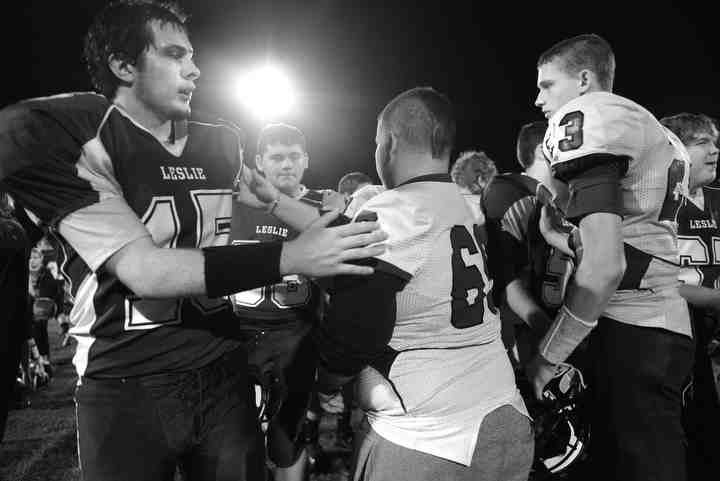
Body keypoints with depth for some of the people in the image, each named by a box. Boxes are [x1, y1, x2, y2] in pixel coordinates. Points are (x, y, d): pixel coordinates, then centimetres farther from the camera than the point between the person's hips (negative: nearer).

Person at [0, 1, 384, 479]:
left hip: (224, 373, 4)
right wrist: (290, 257, -28)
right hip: (126, 390, -4)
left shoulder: (221, 143, 5)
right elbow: (144, 271, -23)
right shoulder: (57, 136, -12)